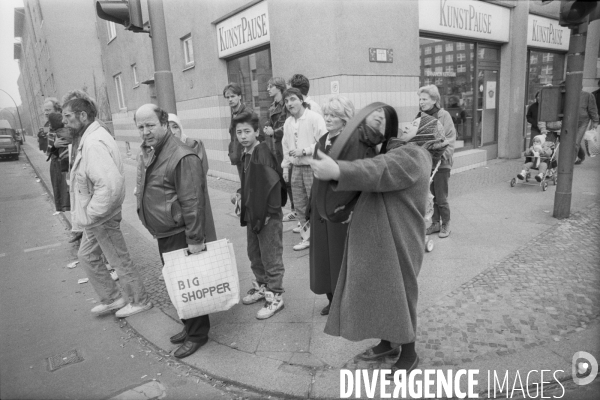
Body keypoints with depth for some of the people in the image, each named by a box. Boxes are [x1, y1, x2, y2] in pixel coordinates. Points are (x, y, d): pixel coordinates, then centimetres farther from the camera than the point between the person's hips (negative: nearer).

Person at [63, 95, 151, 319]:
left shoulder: (93, 143, -25)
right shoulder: (90, 138, 8)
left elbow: (109, 184, -36)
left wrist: (93, 214, -25)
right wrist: (89, 214, 12)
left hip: (102, 218, -10)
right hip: (94, 217, 10)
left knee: (120, 261, 6)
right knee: (87, 256, 22)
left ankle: (139, 301, 25)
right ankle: (112, 298, 35)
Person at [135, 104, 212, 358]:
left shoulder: (182, 157, -22)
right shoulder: (145, 153, 9)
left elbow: (193, 202, -24)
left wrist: (195, 239, -24)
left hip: (180, 235, -9)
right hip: (163, 235, 9)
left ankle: (197, 334, 22)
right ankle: (189, 326, 38)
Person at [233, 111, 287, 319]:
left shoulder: (263, 154, -18)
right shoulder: (245, 155, 9)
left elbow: (273, 184, -22)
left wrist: (268, 214, -21)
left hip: (268, 216, -9)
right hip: (252, 214, 9)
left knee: (271, 257, 3)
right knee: (254, 255, 21)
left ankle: (275, 297, 17)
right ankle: (261, 286, 40)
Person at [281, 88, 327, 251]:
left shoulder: (314, 118, -9)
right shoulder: (288, 122, 11)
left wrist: (304, 150, -18)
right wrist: (285, 166, 14)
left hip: (312, 167, -6)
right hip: (296, 167, 6)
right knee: (299, 203, 12)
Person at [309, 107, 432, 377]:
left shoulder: (410, 156, -19)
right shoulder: (395, 153, 11)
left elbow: (378, 171, -37)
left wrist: (336, 171, -53)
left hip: (395, 240, -9)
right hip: (377, 236, 9)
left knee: (396, 293, 5)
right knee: (378, 290, 17)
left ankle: (408, 355, 25)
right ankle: (386, 343, 36)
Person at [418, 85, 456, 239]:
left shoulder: (444, 116, -8)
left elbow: (450, 140, -11)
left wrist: (442, 155, -22)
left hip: (441, 163, -4)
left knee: (441, 198, 2)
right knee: (430, 196, 12)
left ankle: (445, 225, 21)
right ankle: (435, 223, 28)